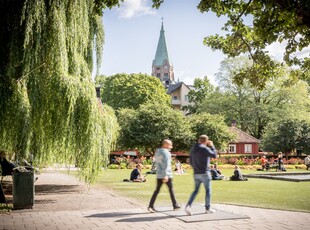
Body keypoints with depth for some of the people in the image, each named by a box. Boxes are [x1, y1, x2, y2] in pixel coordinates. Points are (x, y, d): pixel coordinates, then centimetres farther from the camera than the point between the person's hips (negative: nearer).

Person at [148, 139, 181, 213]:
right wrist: (166, 175, -26)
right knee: (171, 189, 9)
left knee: (157, 190, 4)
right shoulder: (166, 153, -12)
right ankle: (175, 205, 21)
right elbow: (166, 164, -21)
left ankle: (151, 206, -6)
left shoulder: (157, 152, 12)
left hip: (159, 175, 6)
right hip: (166, 175, -6)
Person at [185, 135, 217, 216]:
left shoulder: (193, 149, 9)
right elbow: (214, 155, -10)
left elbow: (191, 161, 15)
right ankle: (208, 208, 15)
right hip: (204, 173, -6)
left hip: (196, 173, 6)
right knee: (208, 190, 7)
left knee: (196, 190, 10)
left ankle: (188, 205, -8)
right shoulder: (204, 148, -14)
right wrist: (212, 146, 2)